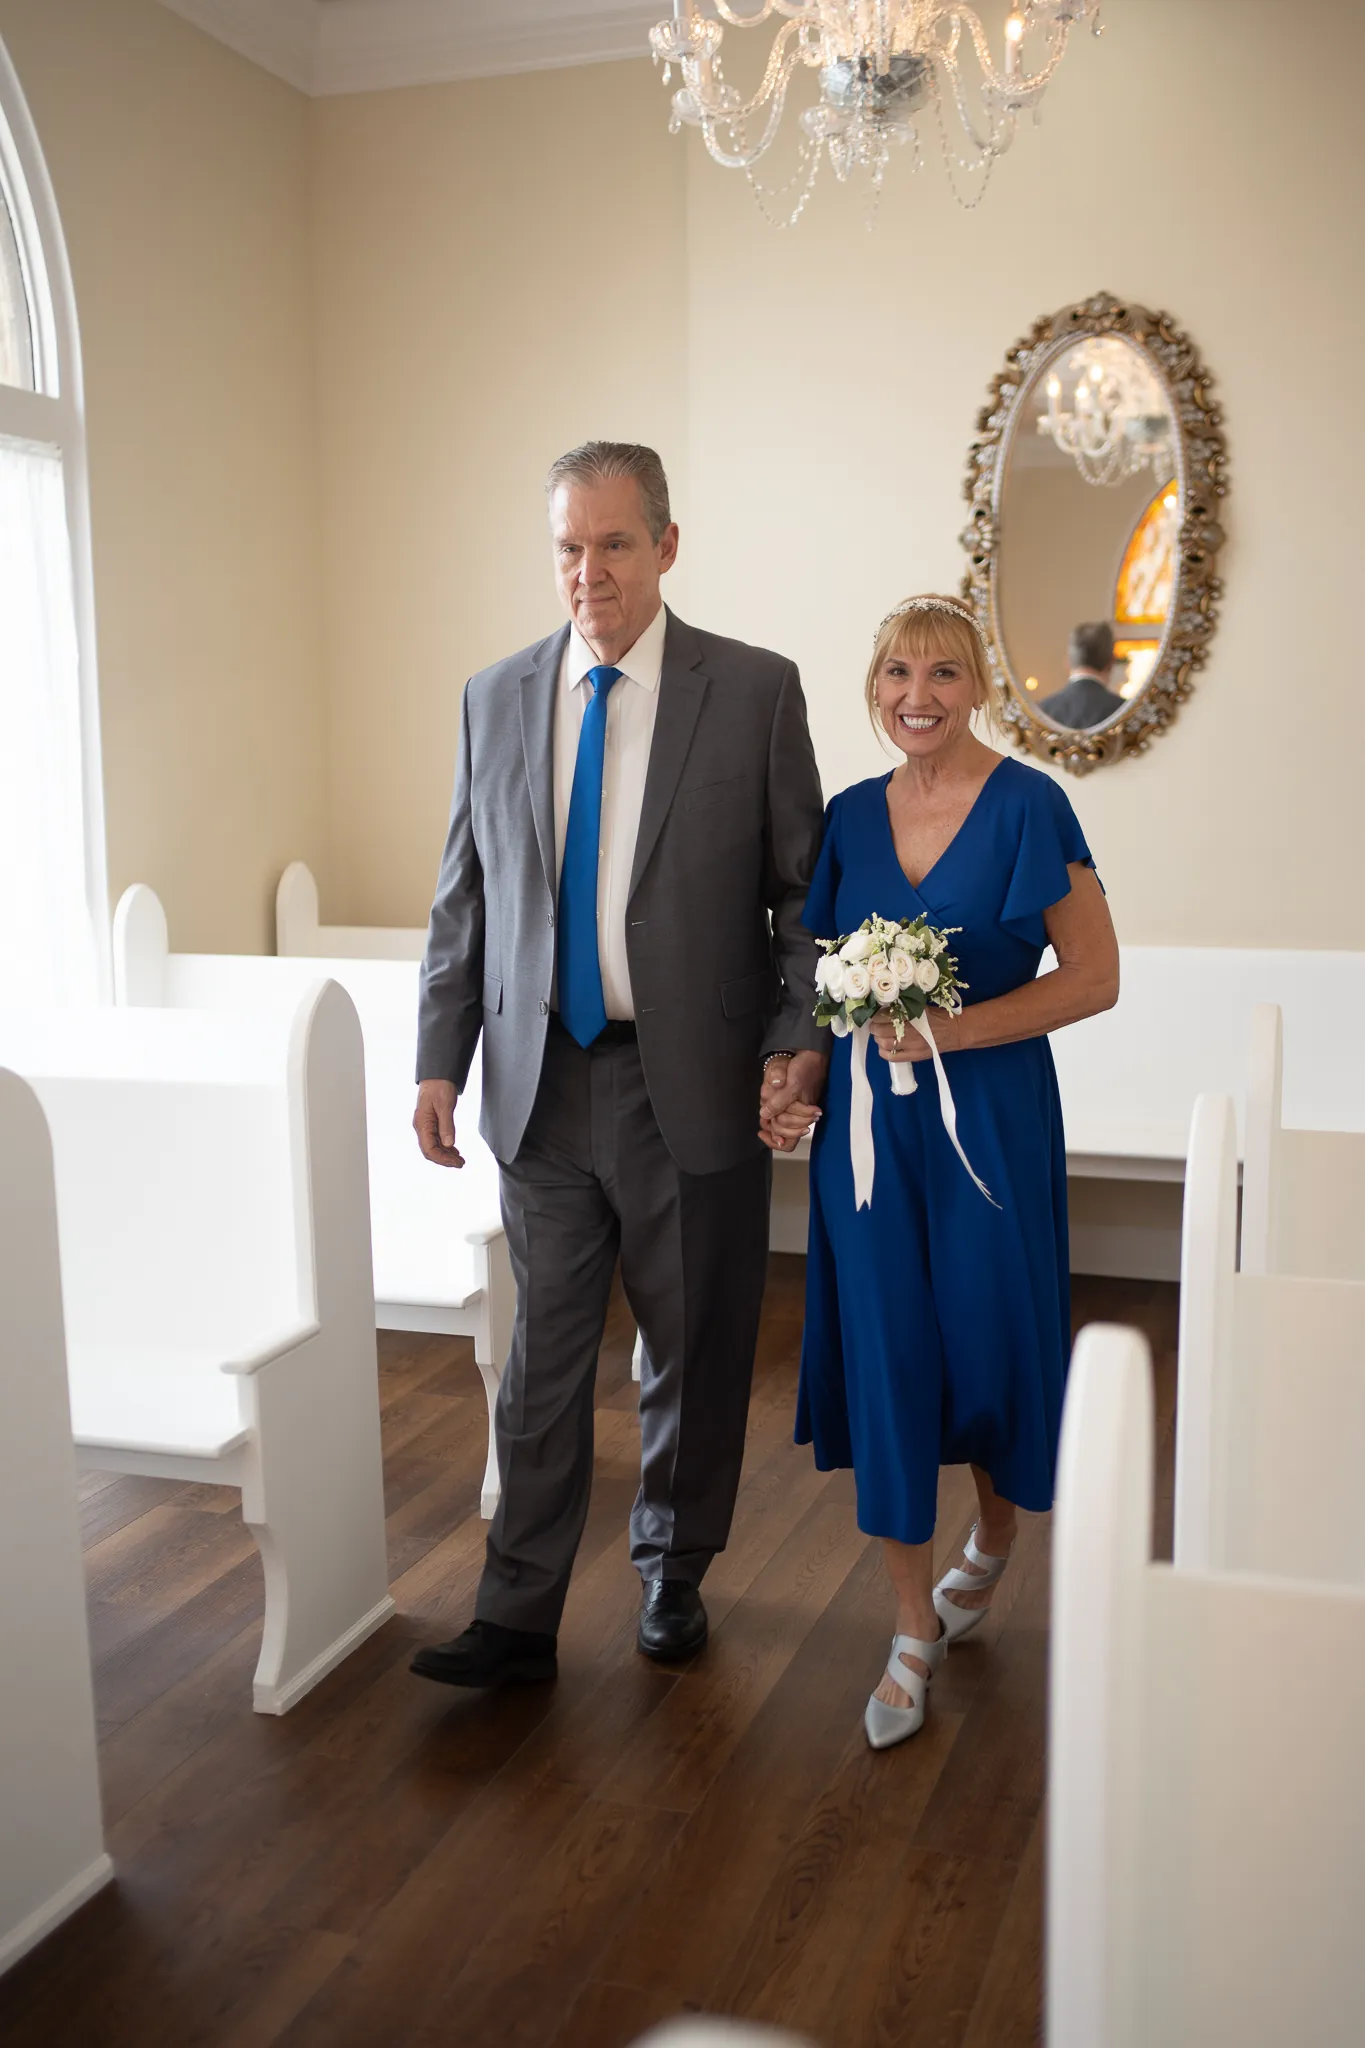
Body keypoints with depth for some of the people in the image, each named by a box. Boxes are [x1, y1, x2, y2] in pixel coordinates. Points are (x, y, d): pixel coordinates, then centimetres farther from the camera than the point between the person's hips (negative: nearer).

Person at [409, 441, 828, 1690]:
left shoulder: (755, 691, -2)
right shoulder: (495, 698, 7)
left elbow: (804, 887, 0)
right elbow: (464, 898, 9)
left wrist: (802, 1035, -11)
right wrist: (441, 1061, 4)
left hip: (694, 1084, -2)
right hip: (543, 1083, 2)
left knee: (694, 1353, 12)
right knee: (544, 1356, 8)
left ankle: (673, 1576, 34)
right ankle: (519, 1618, 20)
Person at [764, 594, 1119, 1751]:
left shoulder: (1027, 806, -8)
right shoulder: (850, 817, 5)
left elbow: (1095, 977, -11)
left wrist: (953, 1031, -20)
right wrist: (788, 1082, 0)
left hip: (990, 1118, -3)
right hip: (868, 1120, 4)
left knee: (991, 1347, 8)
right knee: (883, 1359, 4)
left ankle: (992, 1545, 41)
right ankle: (916, 1631, 19)